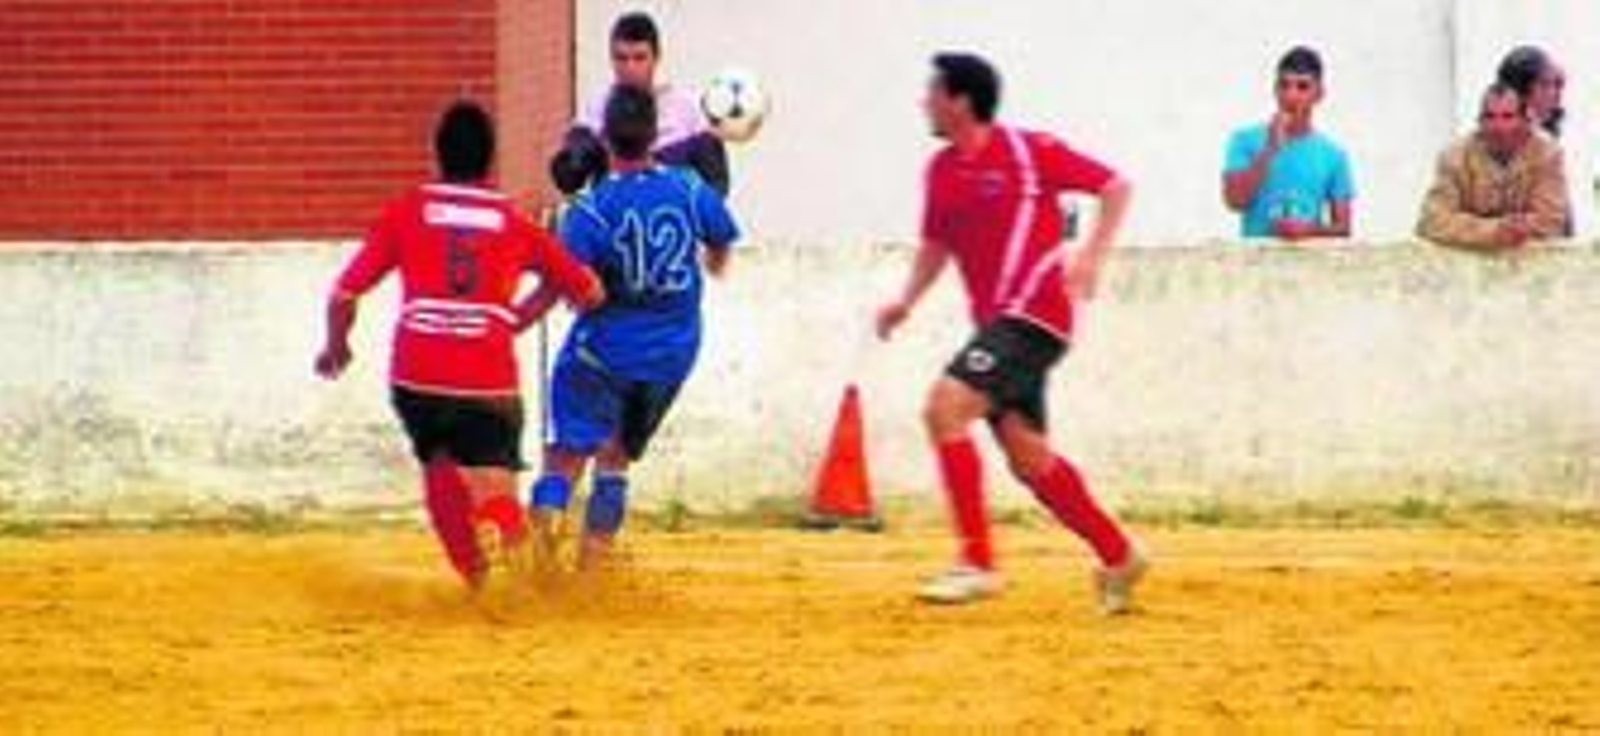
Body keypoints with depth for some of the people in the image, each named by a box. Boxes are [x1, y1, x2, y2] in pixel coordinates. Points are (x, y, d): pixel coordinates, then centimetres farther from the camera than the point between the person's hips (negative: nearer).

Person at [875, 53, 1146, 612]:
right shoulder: (941, 169, 12)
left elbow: (1114, 187, -4)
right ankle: (1118, 556, 23)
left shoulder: (1028, 151, -8)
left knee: (945, 408, -20)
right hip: (995, 323, 8)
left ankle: (976, 562, -19)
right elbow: (937, 244, 24)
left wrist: (1091, 255, -16)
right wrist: (907, 300, 9)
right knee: (1027, 458, 7)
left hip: (1034, 313, -8)